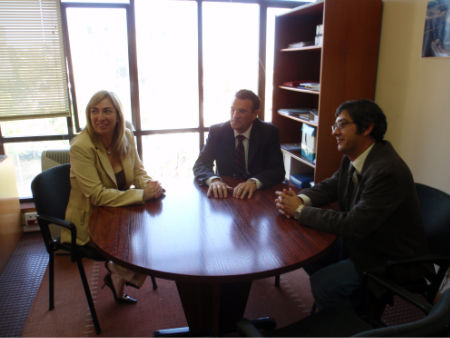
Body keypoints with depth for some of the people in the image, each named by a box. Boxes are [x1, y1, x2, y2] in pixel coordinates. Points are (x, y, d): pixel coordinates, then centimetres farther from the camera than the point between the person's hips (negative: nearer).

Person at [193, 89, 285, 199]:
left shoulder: (269, 132, -4)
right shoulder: (217, 131, -2)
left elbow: (278, 170, -10)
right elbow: (200, 165, -6)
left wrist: (255, 182, -29)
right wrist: (213, 179, -28)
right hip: (226, 193, 2)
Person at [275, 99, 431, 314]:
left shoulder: (388, 171, -31)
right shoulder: (353, 159, -3)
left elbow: (354, 225, -32)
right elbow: (329, 186, 7)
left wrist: (300, 211, -24)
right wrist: (301, 199, -16)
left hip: (391, 260, -8)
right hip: (360, 240, 9)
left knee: (322, 284, -17)